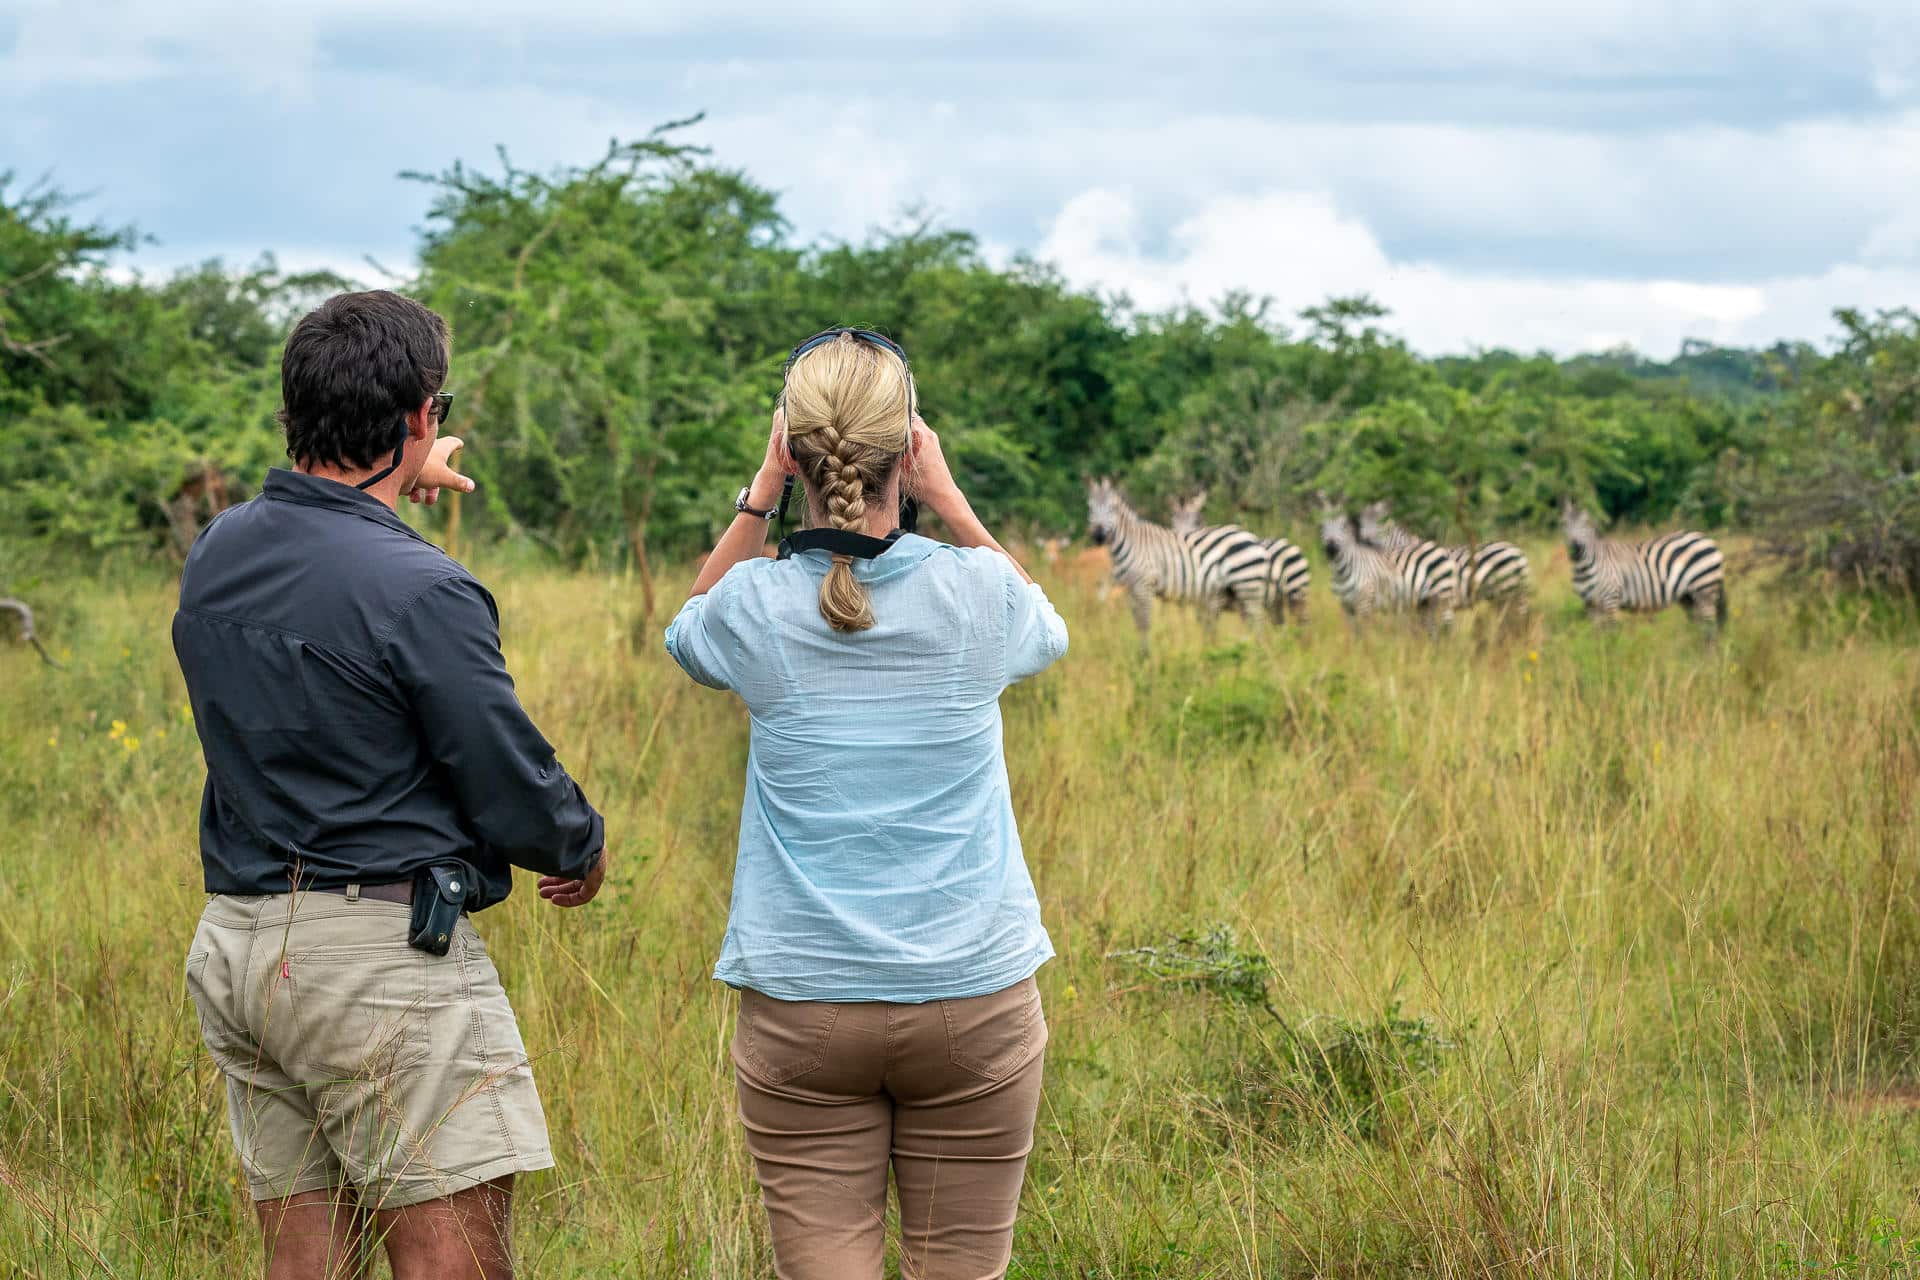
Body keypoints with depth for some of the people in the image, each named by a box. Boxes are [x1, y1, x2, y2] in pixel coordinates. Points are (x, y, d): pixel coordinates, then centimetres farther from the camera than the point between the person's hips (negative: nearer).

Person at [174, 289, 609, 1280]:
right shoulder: (420, 591, -16)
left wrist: (394, 491, 41)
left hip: (234, 940, 8)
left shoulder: (214, 554, 7)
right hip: (380, 947, -8)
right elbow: (512, 785, -11)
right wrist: (582, 849, 10)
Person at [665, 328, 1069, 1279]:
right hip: (972, 996, 0)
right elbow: (1048, 631, 19)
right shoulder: (977, 595, -7)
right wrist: (948, 499, 14)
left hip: (800, 1006, 0)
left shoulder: (757, 609, -7)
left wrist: (759, 493, 10)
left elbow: (687, 631, 20)